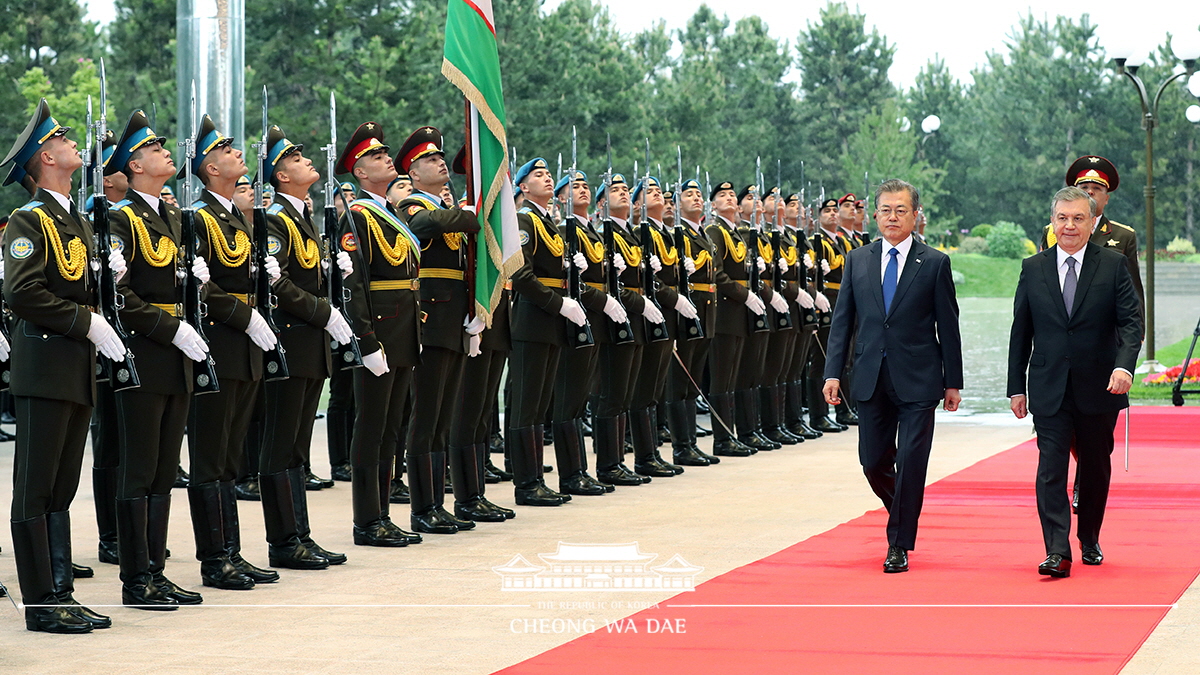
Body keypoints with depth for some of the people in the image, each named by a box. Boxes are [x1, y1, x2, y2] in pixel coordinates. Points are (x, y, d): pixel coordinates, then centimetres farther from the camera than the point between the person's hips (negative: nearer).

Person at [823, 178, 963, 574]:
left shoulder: (934, 263, 0)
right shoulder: (857, 260, 8)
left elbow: (948, 326, 1)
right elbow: (842, 319, 8)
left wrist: (953, 381, 0)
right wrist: (833, 373, 0)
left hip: (917, 380, -3)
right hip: (871, 378, 3)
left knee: (910, 463, -5)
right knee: (873, 462, 6)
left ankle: (899, 545, 5)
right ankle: (902, 514, 34)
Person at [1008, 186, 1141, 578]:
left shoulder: (1113, 265, -1)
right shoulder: (1033, 269, 4)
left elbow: (1131, 322, -7)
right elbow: (1020, 333, 8)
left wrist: (1124, 365, -25)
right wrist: (1016, 387, 6)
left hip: (1099, 387, 0)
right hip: (1049, 389, 0)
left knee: (1096, 468, 12)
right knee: (1051, 468, -10)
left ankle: (1090, 542, 30)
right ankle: (1057, 553, -15)